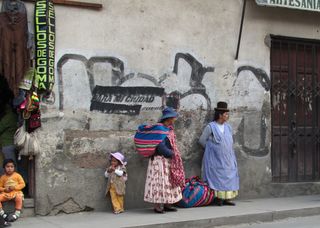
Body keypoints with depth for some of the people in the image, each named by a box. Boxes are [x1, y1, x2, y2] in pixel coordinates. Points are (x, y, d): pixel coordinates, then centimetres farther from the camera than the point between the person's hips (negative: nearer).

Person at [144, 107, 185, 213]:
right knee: (160, 182, -5)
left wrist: (173, 153, 2)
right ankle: (157, 206, 1)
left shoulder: (169, 129, 10)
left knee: (169, 181, 13)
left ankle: (166, 204, 20)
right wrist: (172, 154, -12)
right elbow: (161, 147, -22)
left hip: (168, 160, 10)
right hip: (160, 160, -10)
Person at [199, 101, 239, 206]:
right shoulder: (211, 127, -8)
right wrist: (212, 148, 7)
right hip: (215, 158, -6)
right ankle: (218, 198, 1)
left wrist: (227, 150, 12)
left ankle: (226, 198, 9)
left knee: (228, 176, 3)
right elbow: (202, 140, -1)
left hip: (227, 158, 6)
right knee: (217, 177, -4)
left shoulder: (228, 127, 9)